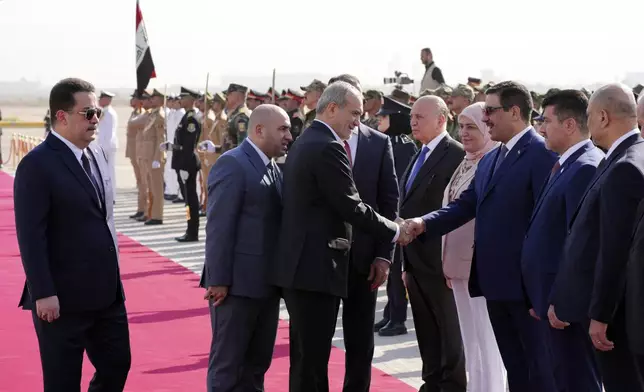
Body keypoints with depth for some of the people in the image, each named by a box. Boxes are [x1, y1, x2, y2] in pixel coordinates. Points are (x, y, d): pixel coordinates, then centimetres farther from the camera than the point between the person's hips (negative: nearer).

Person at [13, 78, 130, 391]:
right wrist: (43, 294, -21)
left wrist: (112, 272, 15)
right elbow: (31, 236, -18)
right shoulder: (37, 164, -15)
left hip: (107, 292, 8)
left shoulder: (98, 154, 10)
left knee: (117, 365, 15)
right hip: (63, 298, -8)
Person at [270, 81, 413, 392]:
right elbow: (351, 207, -17)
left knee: (305, 356, 16)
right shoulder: (328, 147, -15)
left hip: (299, 266, 10)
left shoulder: (304, 142, 16)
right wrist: (394, 232, -4)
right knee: (313, 359, -5)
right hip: (316, 266, -10)